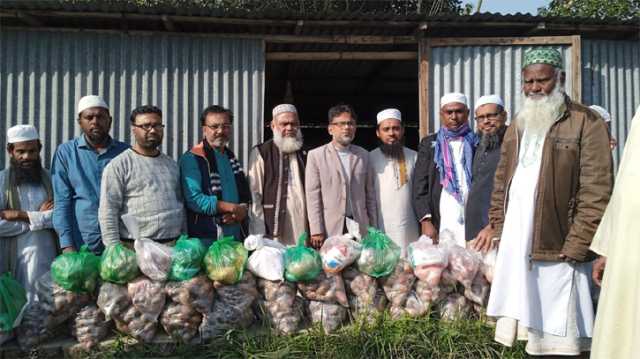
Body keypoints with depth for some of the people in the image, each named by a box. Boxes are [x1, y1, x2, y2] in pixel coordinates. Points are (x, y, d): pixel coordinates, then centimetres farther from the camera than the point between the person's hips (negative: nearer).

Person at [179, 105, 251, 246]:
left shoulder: (231, 157, 15)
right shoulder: (192, 159, -7)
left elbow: (245, 195, 16)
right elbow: (193, 199, -18)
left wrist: (242, 211, -7)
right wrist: (233, 208, -15)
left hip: (237, 237, 6)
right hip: (205, 239, -6)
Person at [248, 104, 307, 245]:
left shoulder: (304, 155, 13)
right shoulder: (260, 153, 0)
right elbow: (254, 195, -3)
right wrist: (259, 235, -8)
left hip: (302, 228, 3)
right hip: (272, 230, -3)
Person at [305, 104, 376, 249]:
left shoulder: (363, 155, 12)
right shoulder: (315, 155, 2)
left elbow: (370, 194, 13)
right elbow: (313, 196, -3)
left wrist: (373, 228, 9)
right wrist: (316, 231, -8)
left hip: (359, 229, 3)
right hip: (329, 229, -2)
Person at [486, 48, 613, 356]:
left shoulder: (585, 123, -4)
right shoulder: (517, 125, 17)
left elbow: (596, 192, -10)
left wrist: (576, 245, -14)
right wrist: (497, 227, 10)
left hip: (556, 246, -5)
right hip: (514, 243, 6)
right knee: (524, 317, 9)